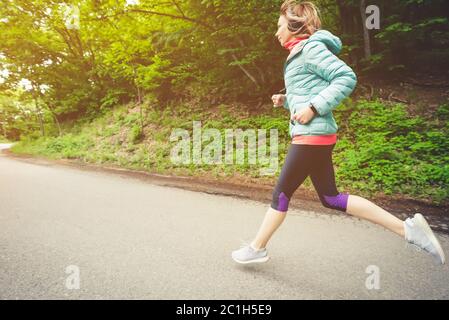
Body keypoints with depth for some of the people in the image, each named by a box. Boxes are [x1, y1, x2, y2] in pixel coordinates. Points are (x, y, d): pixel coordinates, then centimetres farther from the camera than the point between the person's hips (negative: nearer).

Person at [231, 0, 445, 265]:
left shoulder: (311, 48, -7)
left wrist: (312, 108, -20)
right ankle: (407, 228, 12)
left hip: (312, 135, -10)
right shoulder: (300, 53, 21)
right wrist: (286, 100, 12)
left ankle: (257, 249, 19)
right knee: (331, 198, 10)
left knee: (281, 193, 1)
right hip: (312, 135, 10)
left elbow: (347, 78, -16)